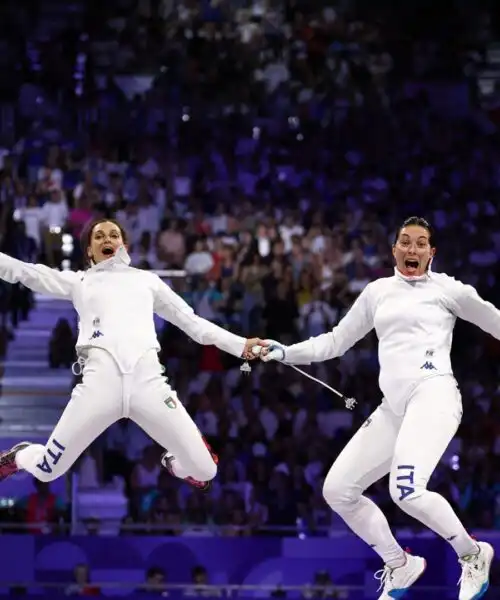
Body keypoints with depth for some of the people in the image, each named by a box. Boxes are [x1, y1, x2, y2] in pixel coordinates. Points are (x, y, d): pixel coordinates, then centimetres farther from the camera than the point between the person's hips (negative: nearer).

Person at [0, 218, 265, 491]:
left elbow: (192, 322, 28)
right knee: (45, 471, -2)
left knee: (204, 472, -4)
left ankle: (175, 462, 34)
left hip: (148, 380, 1)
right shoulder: (79, 281, 22)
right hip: (100, 382, -1)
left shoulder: (146, 279, 26)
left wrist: (240, 345, 21)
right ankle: (22, 455, 37)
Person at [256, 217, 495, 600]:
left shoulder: (446, 288, 5)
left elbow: (493, 321, 13)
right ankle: (400, 567, 21)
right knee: (338, 491, 3)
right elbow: (336, 342, 25)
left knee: (406, 490, -30)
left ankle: (472, 556, -7)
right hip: (393, 408, 7)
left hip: (433, 395, -7)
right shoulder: (377, 292, 19)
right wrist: (284, 353, 12)